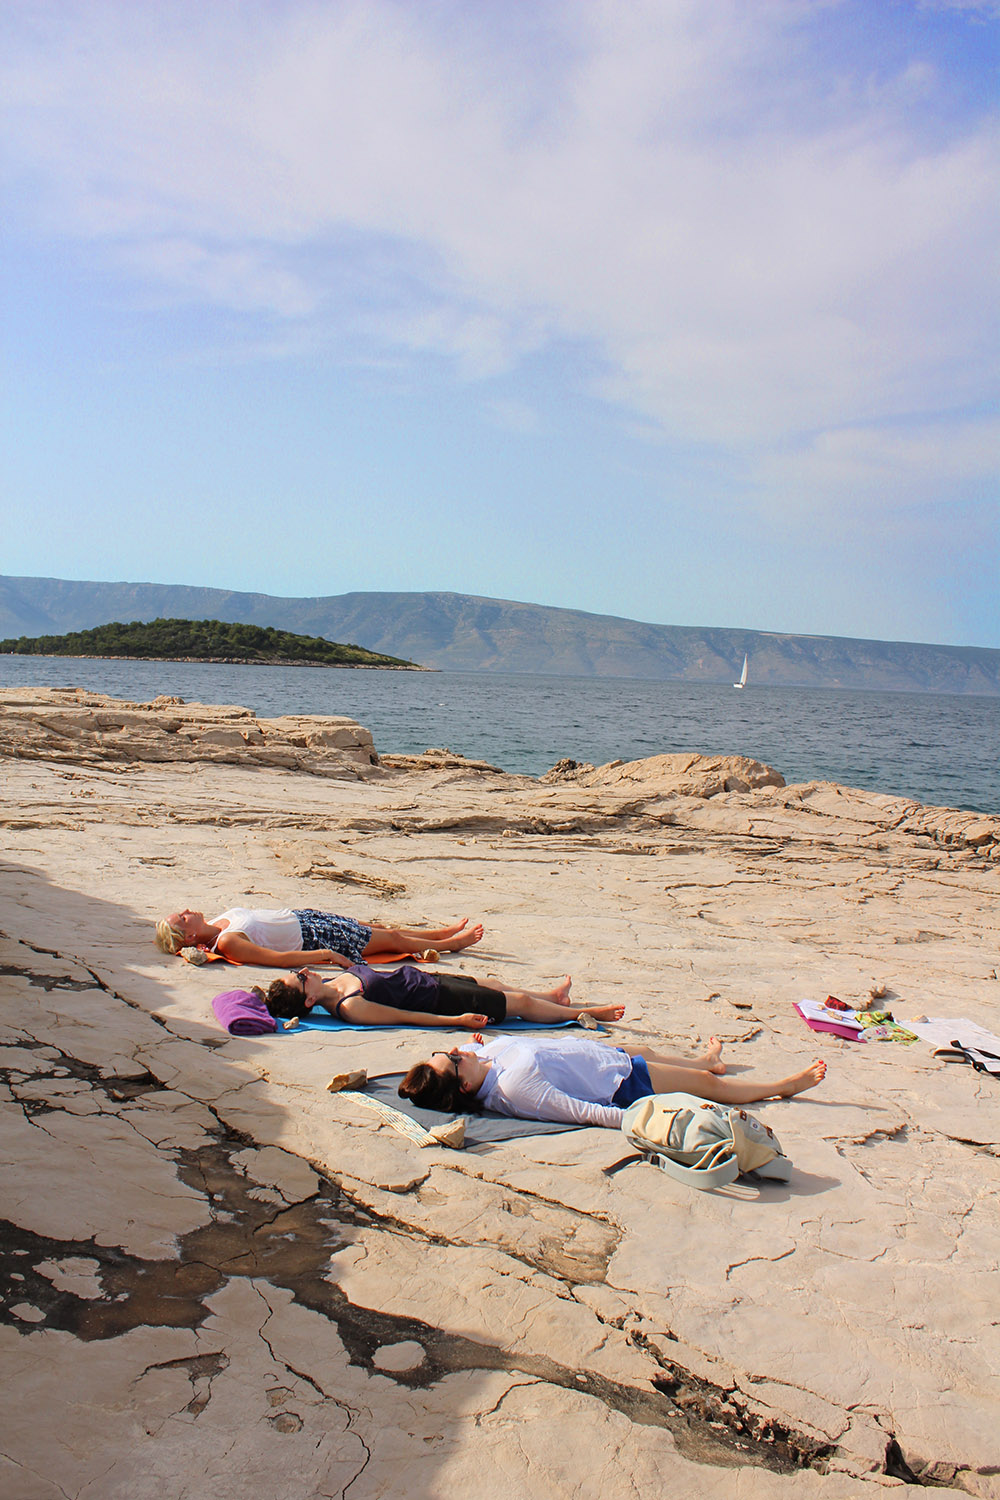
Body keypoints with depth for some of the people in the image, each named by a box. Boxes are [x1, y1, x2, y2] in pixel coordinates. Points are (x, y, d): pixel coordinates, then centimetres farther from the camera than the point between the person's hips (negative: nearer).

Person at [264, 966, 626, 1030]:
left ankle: (554, 996, 53)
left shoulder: (335, 981, -6)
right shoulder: (349, 1007, -31)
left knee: (496, 985, 27)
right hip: (439, 999, -9)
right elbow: (405, 1016, -27)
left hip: (425, 979, 9)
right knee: (520, 1003, 5)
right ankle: (583, 1013, 24)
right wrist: (457, 1020, -23)